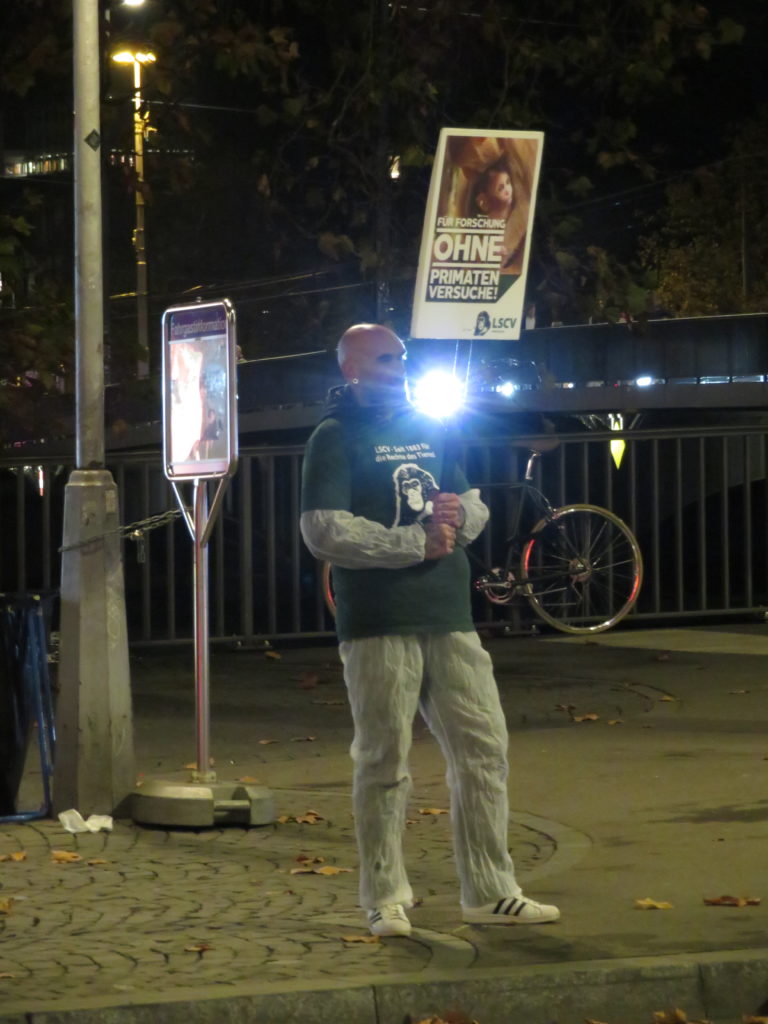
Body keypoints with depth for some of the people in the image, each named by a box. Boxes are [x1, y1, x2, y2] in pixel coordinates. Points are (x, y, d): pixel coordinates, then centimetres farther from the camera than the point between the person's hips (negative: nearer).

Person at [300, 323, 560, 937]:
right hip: (378, 626, -6)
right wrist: (416, 543, -12)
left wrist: (461, 513, -3)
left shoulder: (430, 431, 19)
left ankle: (490, 893, 12)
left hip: (449, 618, 6)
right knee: (384, 764, -1)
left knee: (484, 749, 4)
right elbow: (324, 530, -14)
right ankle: (386, 899, 8)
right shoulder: (336, 437, -2)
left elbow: (476, 508, 23)